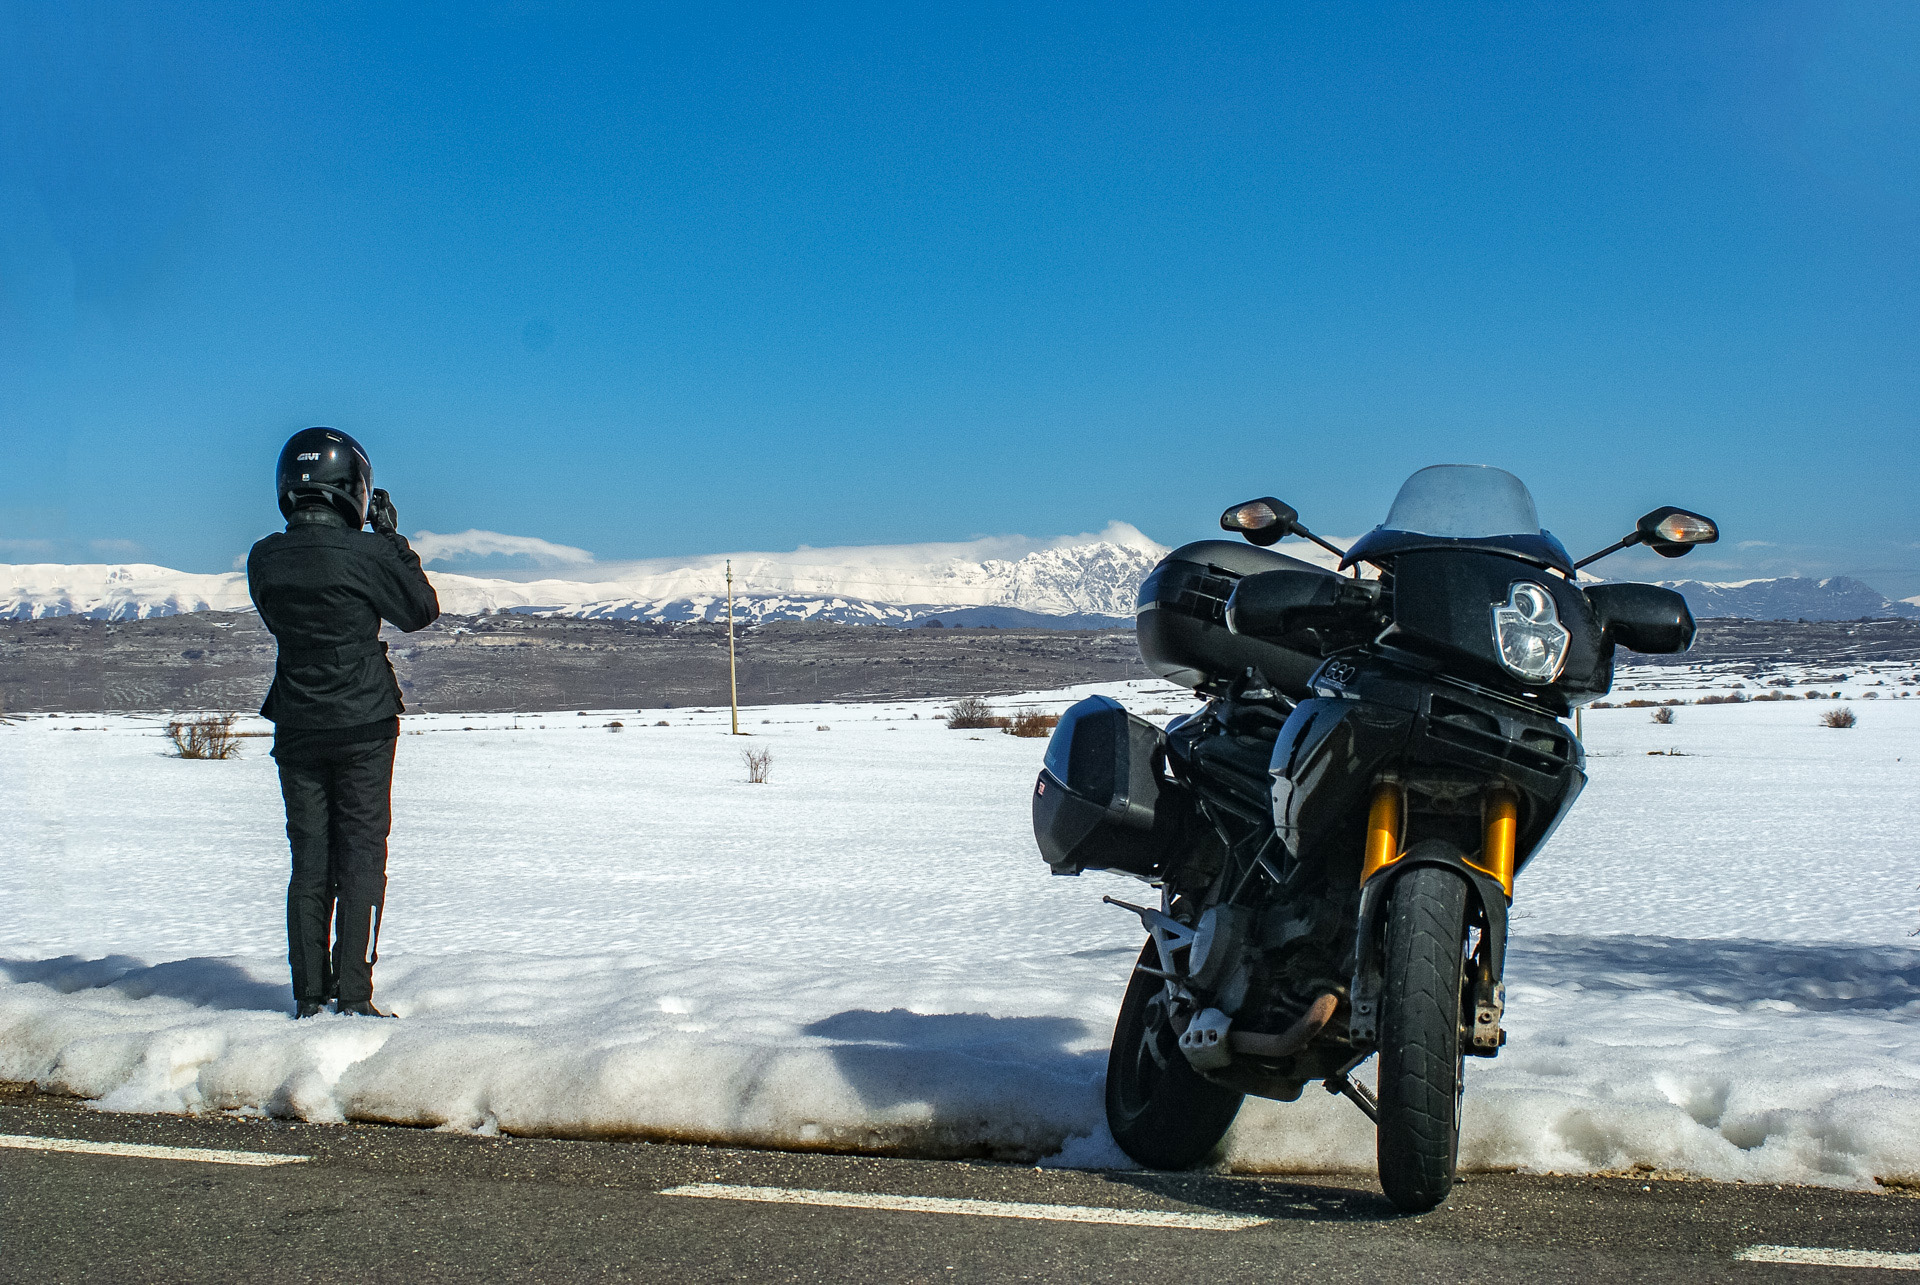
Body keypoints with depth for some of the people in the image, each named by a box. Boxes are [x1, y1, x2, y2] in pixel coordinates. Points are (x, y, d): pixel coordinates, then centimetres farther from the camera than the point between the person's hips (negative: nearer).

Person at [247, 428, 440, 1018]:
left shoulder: (265, 559, -1)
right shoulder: (366, 554, -14)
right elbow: (421, 610, 0)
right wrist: (393, 539, 6)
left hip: (296, 730, 4)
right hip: (363, 728, -4)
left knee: (309, 860, 11)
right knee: (360, 858, 3)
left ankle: (309, 996, 13)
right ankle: (353, 997, 2)